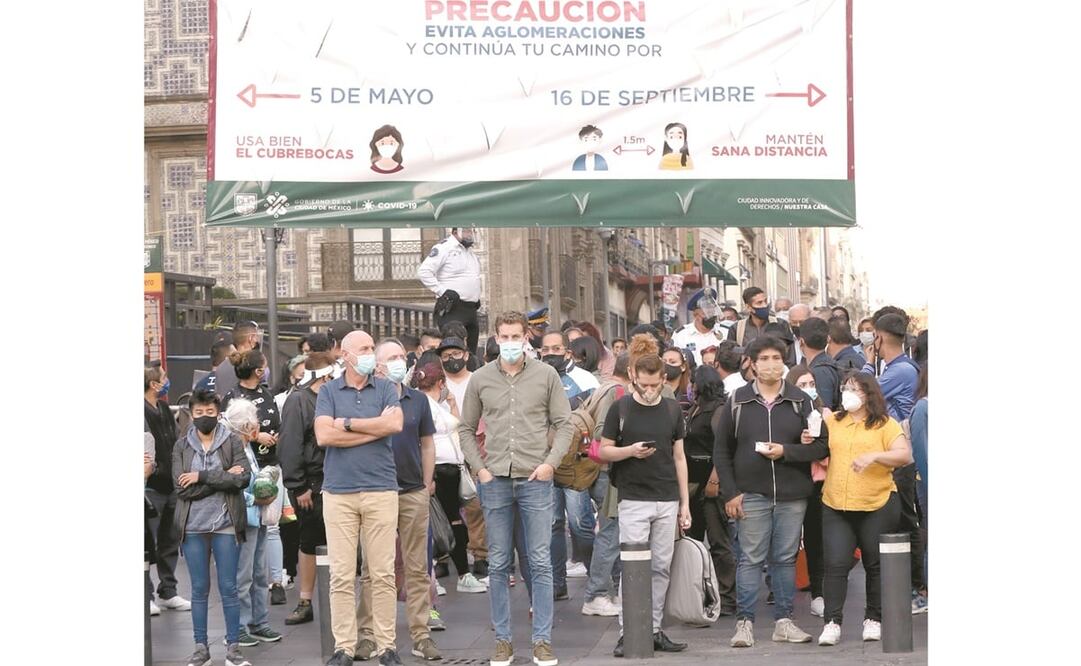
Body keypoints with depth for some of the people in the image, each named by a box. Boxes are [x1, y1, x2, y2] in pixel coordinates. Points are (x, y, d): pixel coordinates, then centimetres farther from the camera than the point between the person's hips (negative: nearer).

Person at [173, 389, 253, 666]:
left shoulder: (233, 442, 2)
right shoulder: (181, 446, 5)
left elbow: (243, 478, -12)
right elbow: (182, 487, -7)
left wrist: (202, 477, -13)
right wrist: (223, 476, -12)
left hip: (226, 525, -1)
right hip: (193, 527, 1)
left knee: (228, 588, 2)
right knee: (199, 589, 7)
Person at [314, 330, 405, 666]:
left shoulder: (385, 389, 8)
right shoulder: (329, 392, 7)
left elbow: (395, 424, -10)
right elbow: (323, 436, -8)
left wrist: (348, 424, -6)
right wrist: (376, 428, -6)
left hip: (381, 490, 0)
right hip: (338, 492, 0)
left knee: (383, 573, 2)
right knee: (341, 575, 1)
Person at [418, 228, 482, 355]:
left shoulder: (470, 252, 19)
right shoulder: (444, 248, -9)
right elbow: (423, 272, -17)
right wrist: (442, 292, -19)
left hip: (471, 310, 9)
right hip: (452, 309, -9)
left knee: (471, 348, 11)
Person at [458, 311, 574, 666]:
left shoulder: (546, 375, 2)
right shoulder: (480, 379, 6)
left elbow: (563, 423, 4)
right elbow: (466, 429, 11)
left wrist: (551, 462, -7)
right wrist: (479, 468, 0)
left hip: (535, 480, -1)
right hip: (495, 481, 1)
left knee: (541, 563, 1)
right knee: (498, 564, 6)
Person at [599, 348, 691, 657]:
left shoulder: (672, 410, 9)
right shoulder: (620, 408, -1)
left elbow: (679, 457, 12)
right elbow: (604, 451, 2)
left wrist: (685, 502, 9)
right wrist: (631, 451, -18)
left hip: (667, 501, 3)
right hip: (633, 500, -3)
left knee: (661, 568, 6)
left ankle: (654, 630, 13)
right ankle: (627, 633, 0)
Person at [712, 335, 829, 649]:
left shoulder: (800, 401, 5)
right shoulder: (737, 401, 4)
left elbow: (822, 445, 1)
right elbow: (721, 450, 5)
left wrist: (786, 451, -13)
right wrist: (730, 492, -2)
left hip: (792, 495, 1)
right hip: (751, 494, -1)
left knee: (786, 558, 7)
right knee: (751, 559, 0)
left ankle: (783, 621, 15)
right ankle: (744, 622, 6)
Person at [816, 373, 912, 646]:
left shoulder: (885, 425, 1)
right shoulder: (832, 422, 11)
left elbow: (904, 455, -10)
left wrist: (875, 456, -24)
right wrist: (809, 444, -3)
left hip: (877, 505, -2)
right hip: (835, 505, 2)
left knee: (876, 564, 8)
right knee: (835, 564, -7)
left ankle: (873, 619, 22)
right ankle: (832, 623, -4)